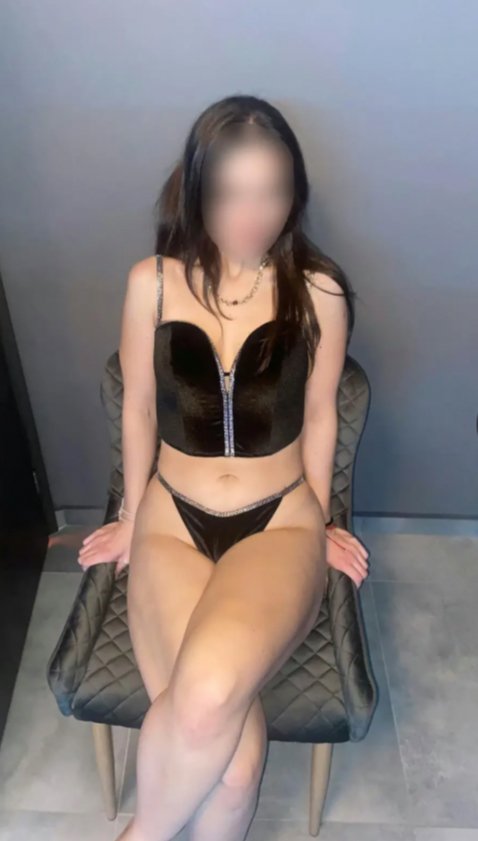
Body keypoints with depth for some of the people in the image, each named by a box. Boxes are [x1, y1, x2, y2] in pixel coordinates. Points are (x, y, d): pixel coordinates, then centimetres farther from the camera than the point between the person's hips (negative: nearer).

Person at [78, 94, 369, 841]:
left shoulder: (320, 290, -3)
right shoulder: (152, 282, -3)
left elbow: (319, 413, 6)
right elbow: (138, 408, 6)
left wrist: (318, 524, 13)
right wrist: (131, 518, 13)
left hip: (280, 524, 0)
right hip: (172, 522, 1)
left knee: (209, 697, -31)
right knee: (235, 756, -23)